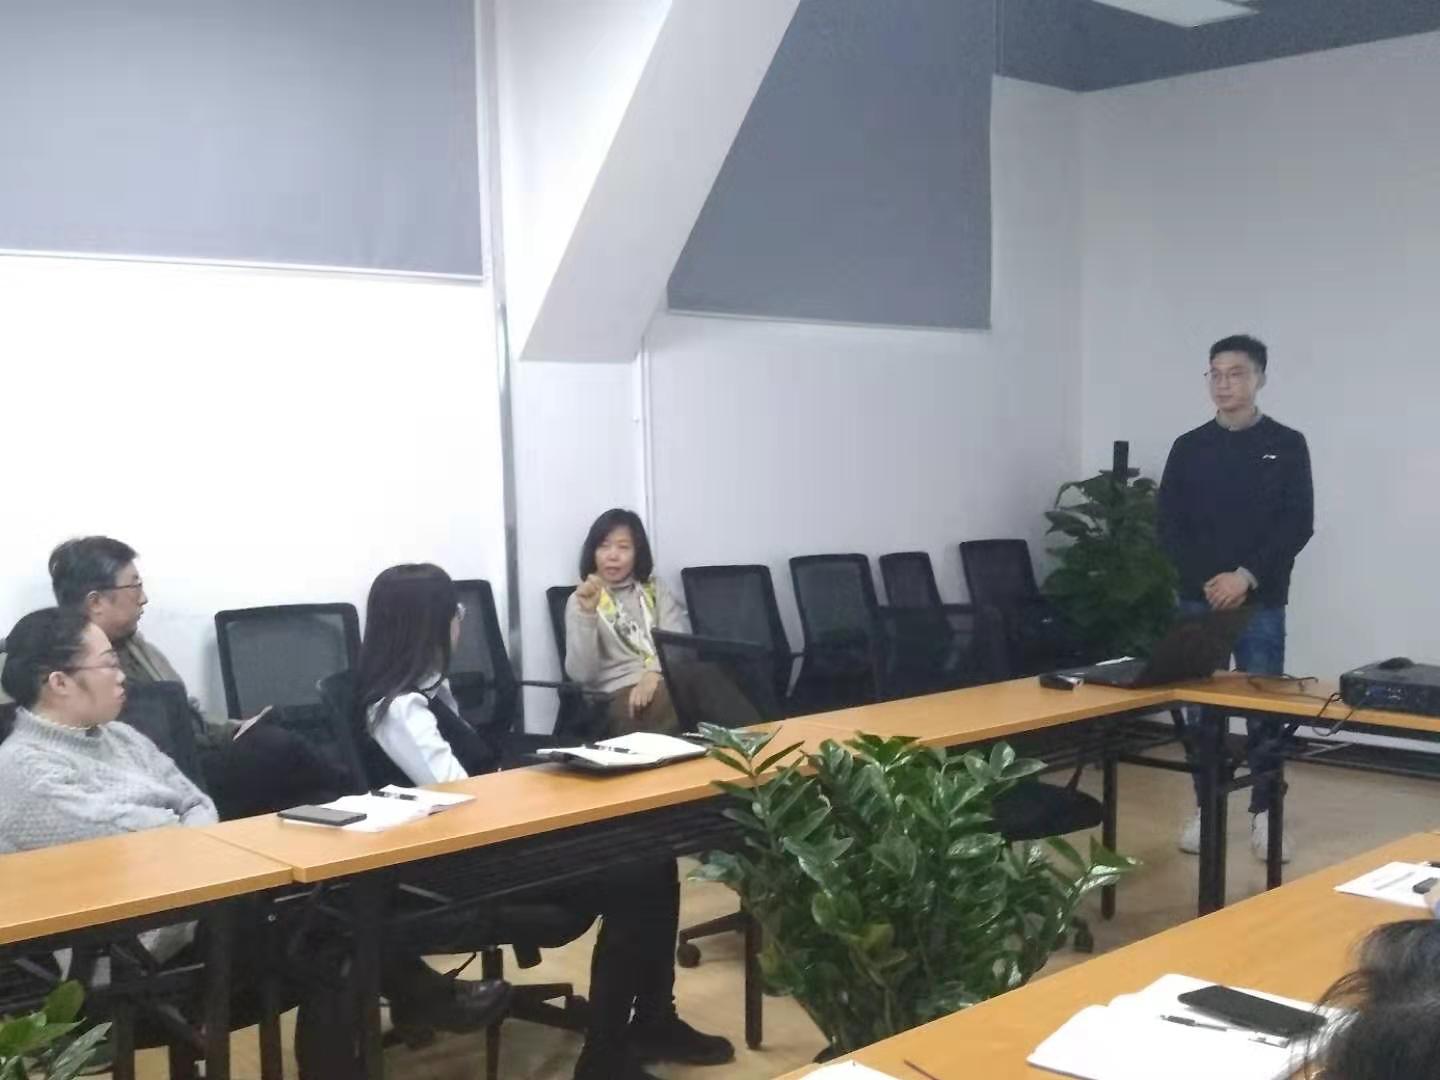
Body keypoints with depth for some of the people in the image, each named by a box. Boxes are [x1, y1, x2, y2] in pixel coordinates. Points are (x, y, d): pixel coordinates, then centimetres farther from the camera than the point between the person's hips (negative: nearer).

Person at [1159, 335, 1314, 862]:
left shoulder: (1286, 445, 2)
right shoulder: (1189, 447, 6)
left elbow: (1298, 524, -5)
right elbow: (1169, 527, 2)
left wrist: (1246, 576, -15)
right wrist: (1206, 582, -10)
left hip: (1261, 603, -2)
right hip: (1197, 600, 2)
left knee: (1263, 710, 2)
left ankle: (1264, 812, 14)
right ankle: (1205, 806, 18)